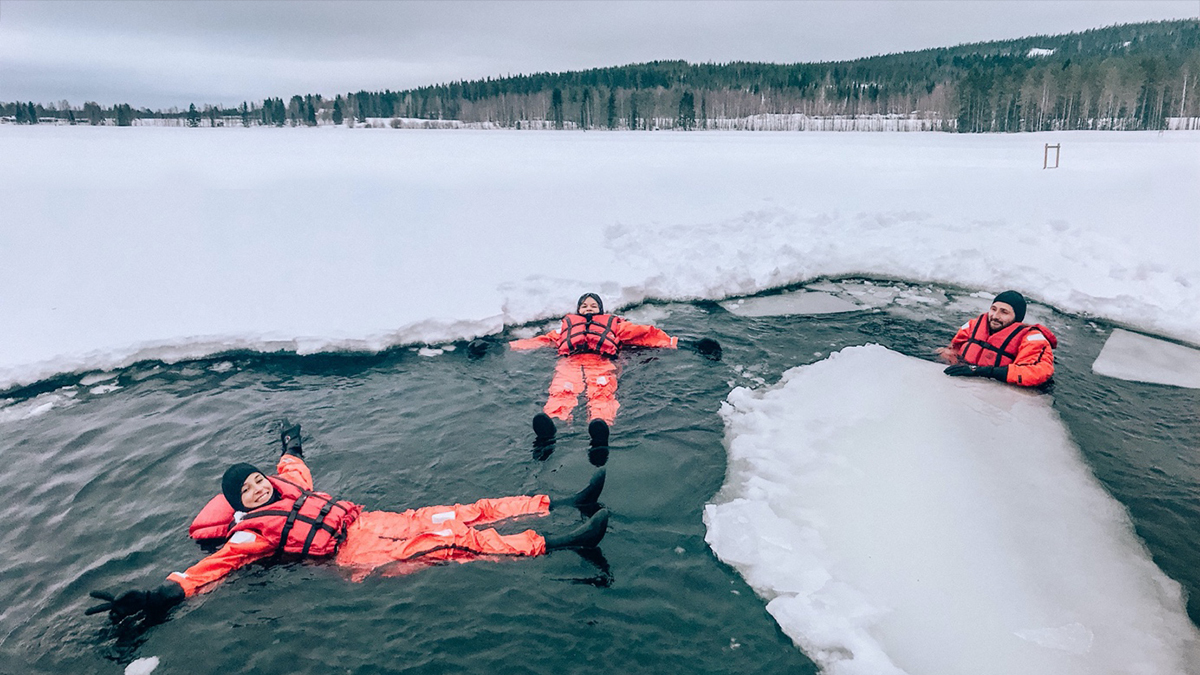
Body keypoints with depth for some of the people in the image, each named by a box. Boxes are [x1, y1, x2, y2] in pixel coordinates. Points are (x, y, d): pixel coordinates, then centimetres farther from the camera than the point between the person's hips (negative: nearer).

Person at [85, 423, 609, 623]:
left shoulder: (285, 491, 18)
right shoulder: (254, 530, -3)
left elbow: (296, 470, 40)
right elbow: (217, 564, -15)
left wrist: (291, 448, 58)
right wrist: (165, 593, -30)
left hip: (371, 522, 8)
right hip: (362, 554, -8)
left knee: (470, 512, -3)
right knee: (459, 540, -21)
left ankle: (563, 503, -4)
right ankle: (557, 544, -28)